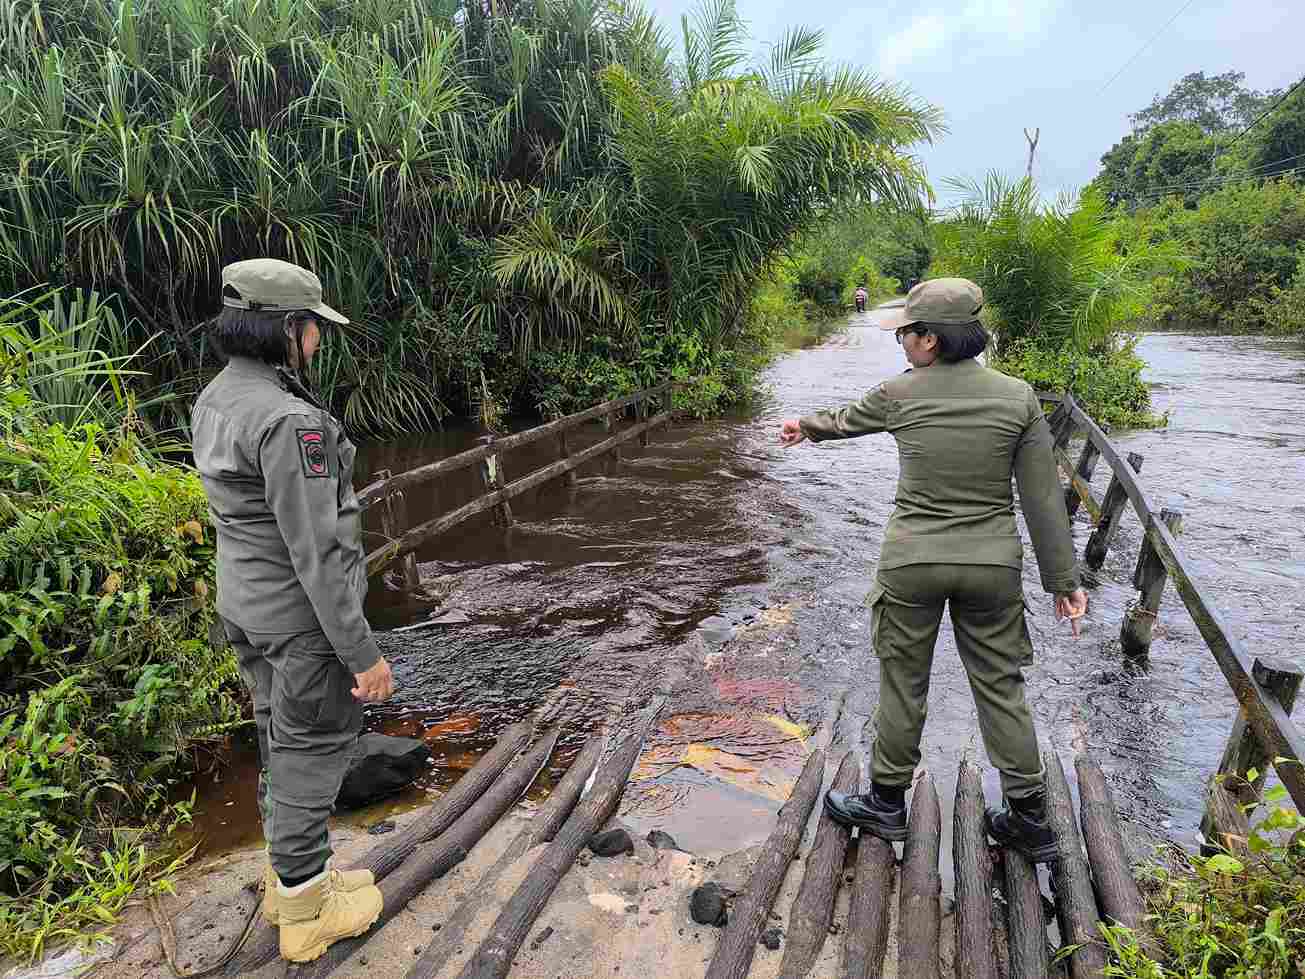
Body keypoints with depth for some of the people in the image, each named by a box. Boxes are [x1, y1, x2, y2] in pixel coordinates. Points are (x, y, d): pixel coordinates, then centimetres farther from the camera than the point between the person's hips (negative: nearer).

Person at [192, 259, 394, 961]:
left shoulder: (215, 401, 3)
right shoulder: (288, 420, -27)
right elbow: (317, 551, -26)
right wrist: (363, 653, -19)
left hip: (246, 601, 9)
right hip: (304, 612, -9)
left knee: (285, 742, 23)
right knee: (312, 752, 9)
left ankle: (292, 877, 43)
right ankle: (306, 911, 29)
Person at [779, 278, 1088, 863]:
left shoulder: (900, 394, -8)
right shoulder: (1018, 397, -5)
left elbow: (845, 421, 13)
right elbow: (1043, 497, -3)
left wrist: (805, 428, 35)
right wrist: (1062, 579, 4)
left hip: (912, 562, -2)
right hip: (991, 563, 2)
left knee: (903, 681, 13)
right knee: (1000, 686, 15)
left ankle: (887, 804, 29)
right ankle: (1030, 820, 27)